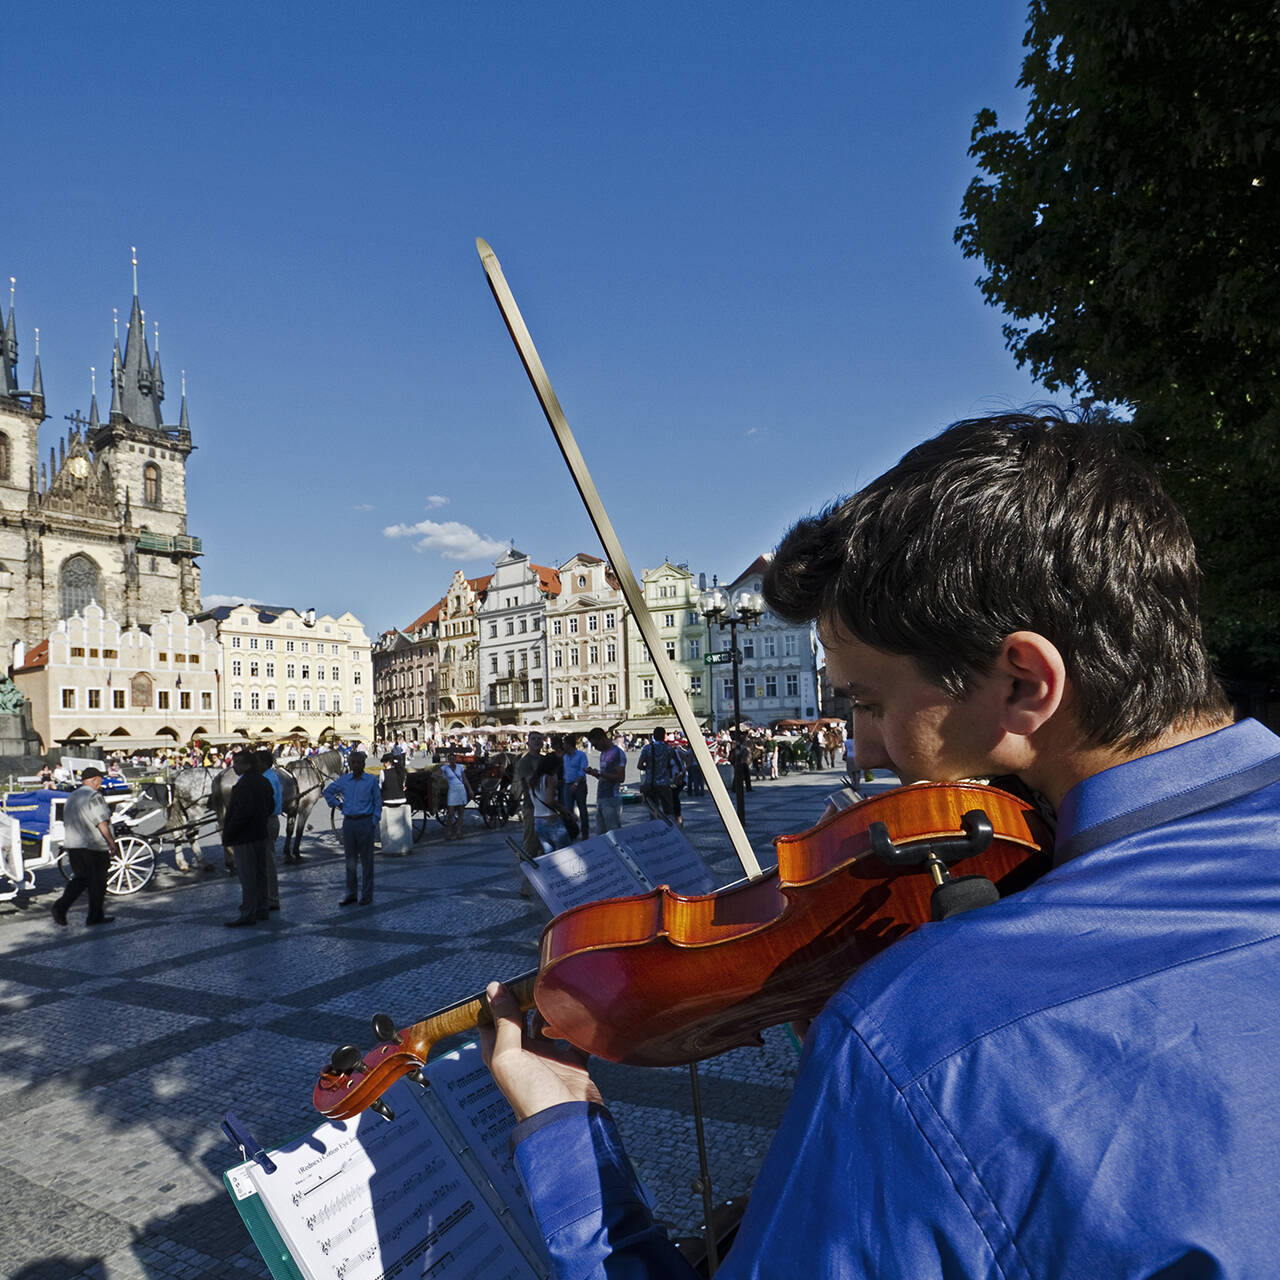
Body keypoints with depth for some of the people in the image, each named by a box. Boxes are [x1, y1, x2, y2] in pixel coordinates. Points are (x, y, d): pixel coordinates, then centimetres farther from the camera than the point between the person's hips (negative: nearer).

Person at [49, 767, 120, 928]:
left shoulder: (71, 797, 14)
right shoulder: (93, 796, -13)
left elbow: (67, 824, 19)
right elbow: (102, 823, -18)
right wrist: (112, 843, -14)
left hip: (72, 844, 8)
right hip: (94, 846, -8)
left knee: (80, 878, 17)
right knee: (97, 881, 3)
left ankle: (60, 906, 0)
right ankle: (95, 916, 10)